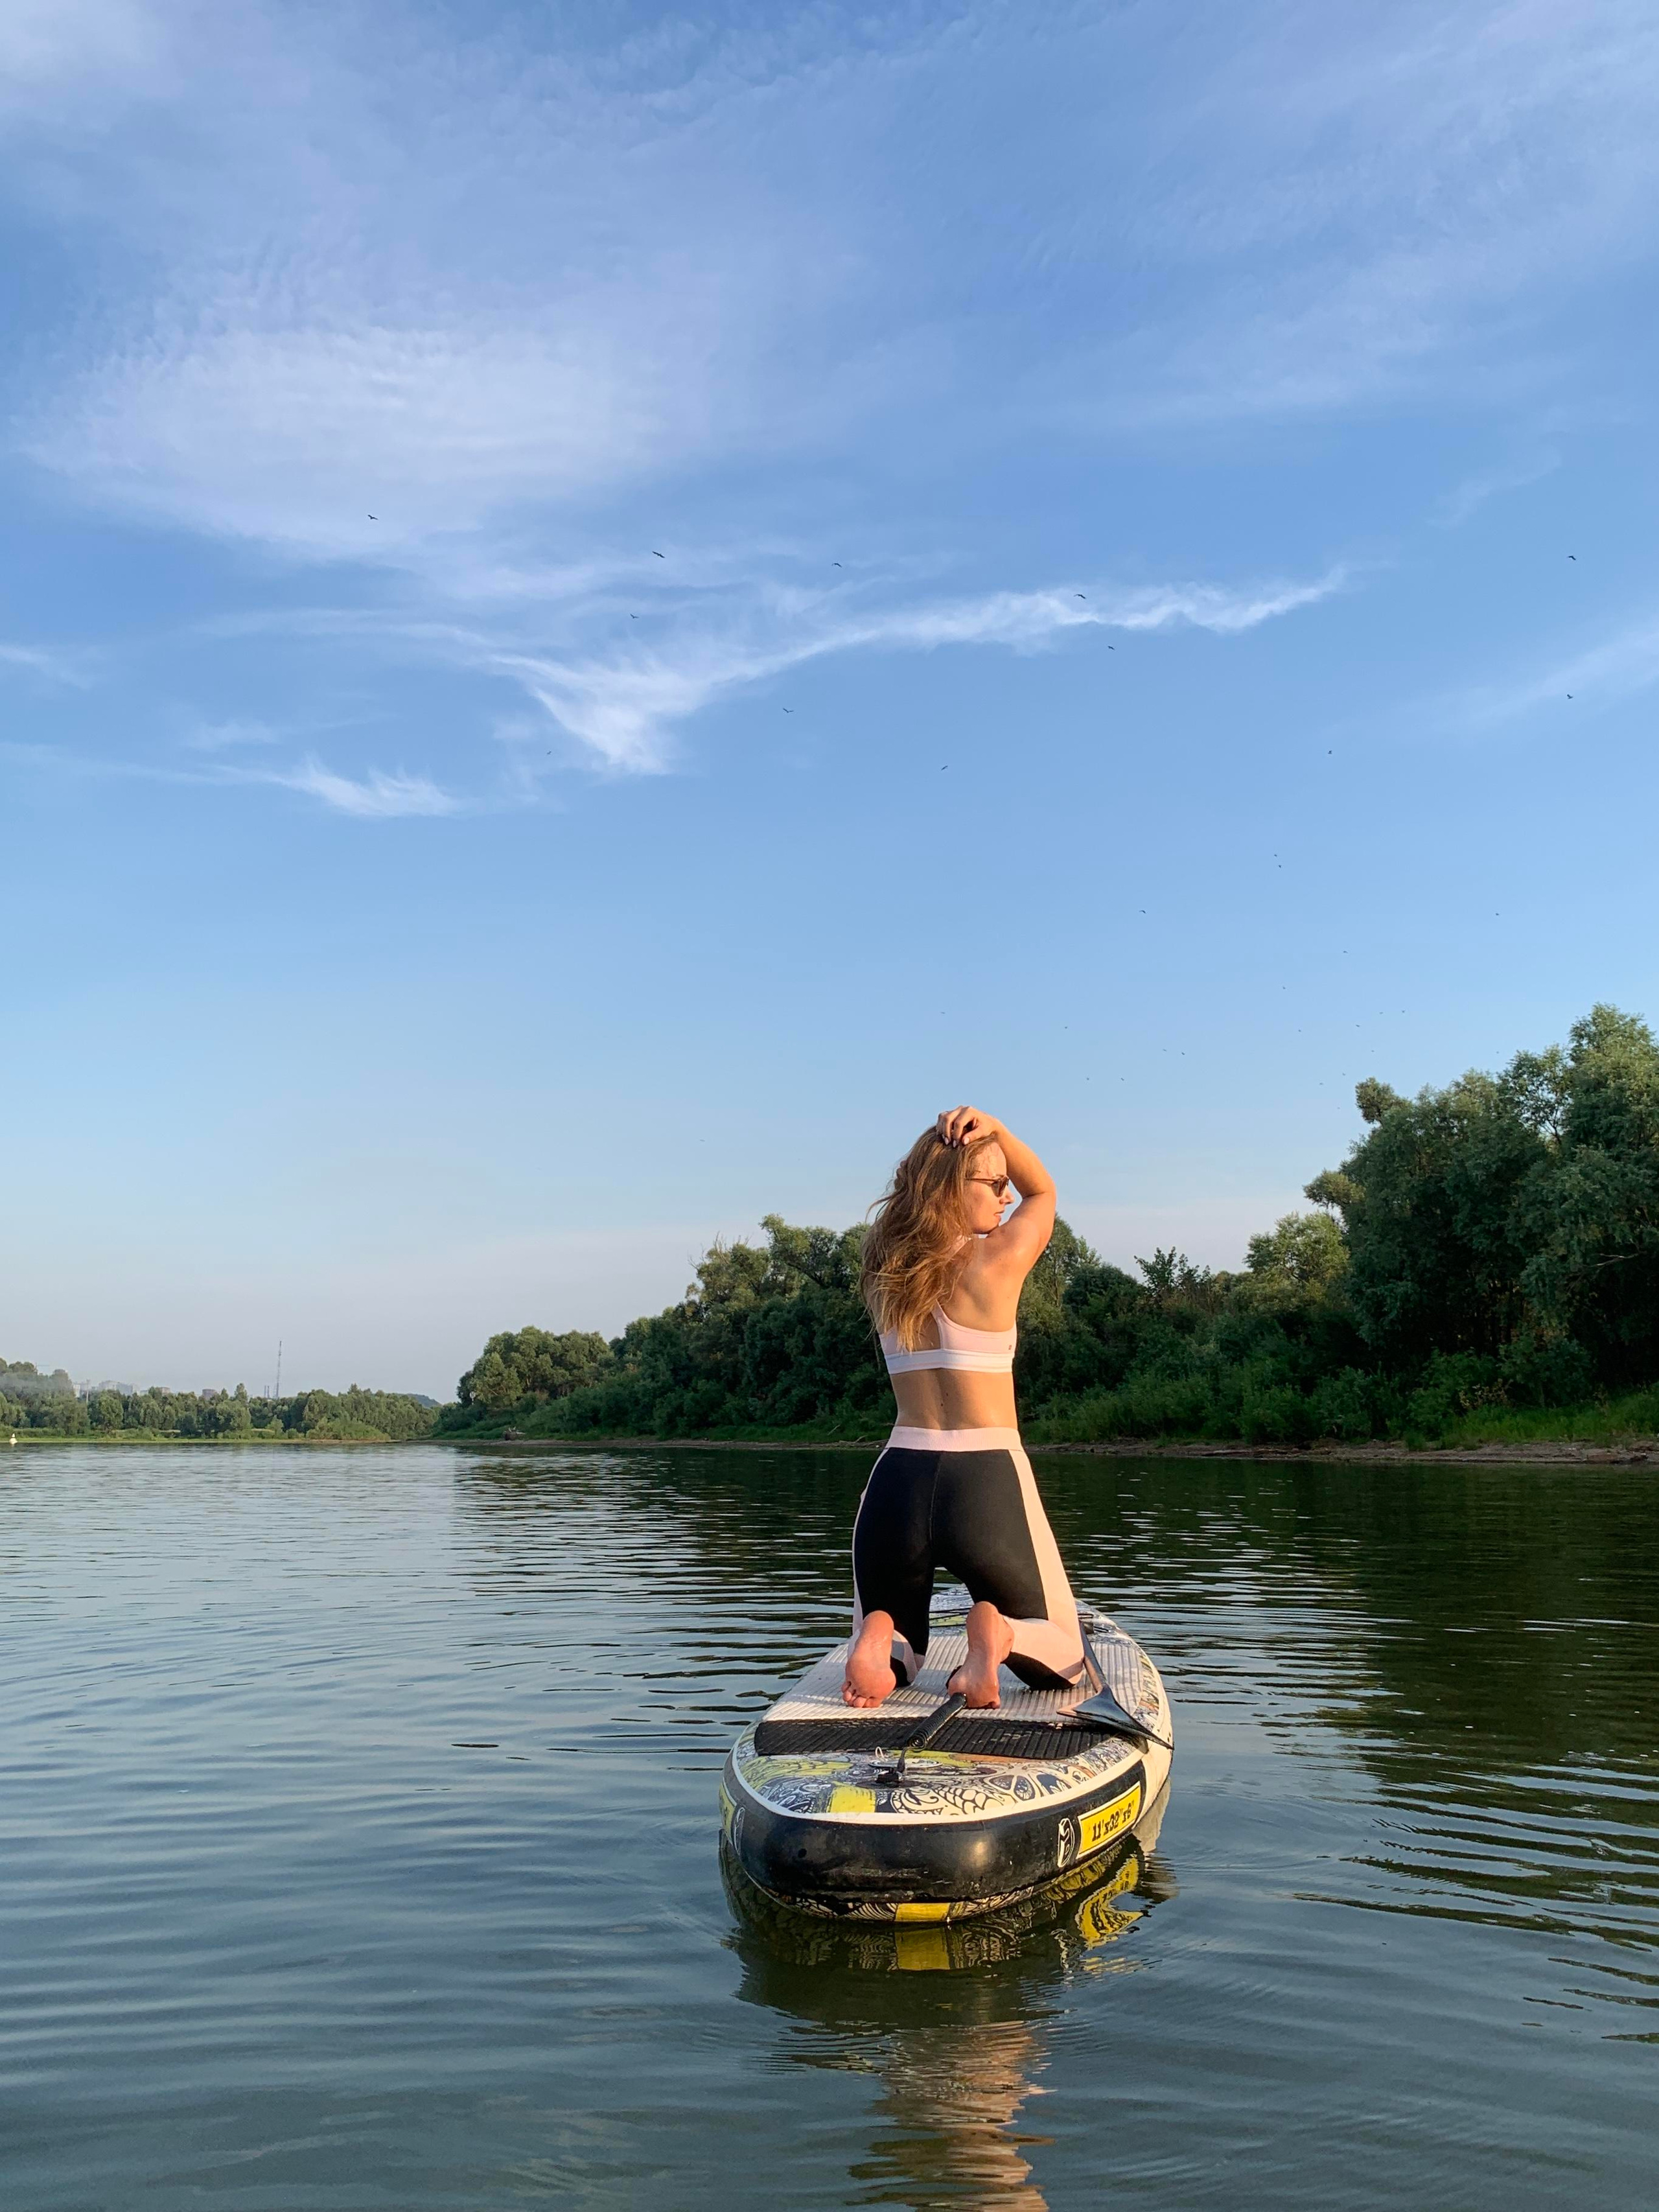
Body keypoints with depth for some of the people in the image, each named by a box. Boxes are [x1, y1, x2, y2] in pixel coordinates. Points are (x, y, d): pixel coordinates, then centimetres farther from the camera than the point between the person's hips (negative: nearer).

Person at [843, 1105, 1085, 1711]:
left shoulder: (884, 1273, 7)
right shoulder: (999, 1261, -7)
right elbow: (1043, 1192, 15)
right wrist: (995, 1129, 0)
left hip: (897, 1484, 4)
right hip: (988, 1483, -4)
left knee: (894, 1657, 25)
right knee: (1062, 1660, 18)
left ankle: (879, 1639, -12)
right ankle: (1001, 1633, -18)